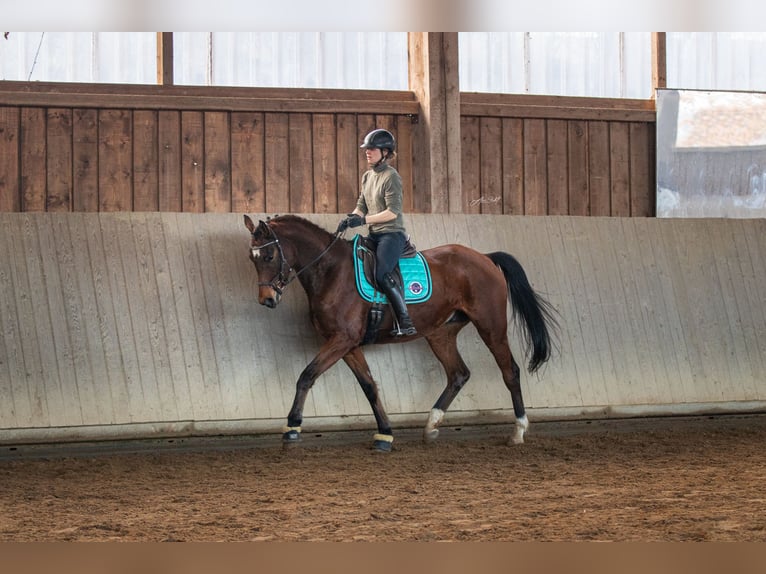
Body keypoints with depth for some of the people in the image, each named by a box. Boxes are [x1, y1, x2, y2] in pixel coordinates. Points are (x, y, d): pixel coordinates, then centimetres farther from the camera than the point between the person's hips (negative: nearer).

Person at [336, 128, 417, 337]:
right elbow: (362, 206, 17)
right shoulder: (367, 177, 15)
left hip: (392, 234, -9)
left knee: (382, 274, -27)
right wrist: (350, 218, -4)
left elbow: (392, 212, -17)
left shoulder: (391, 177, -11)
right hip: (375, 235, 9)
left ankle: (406, 323, -23)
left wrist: (364, 220, -21)